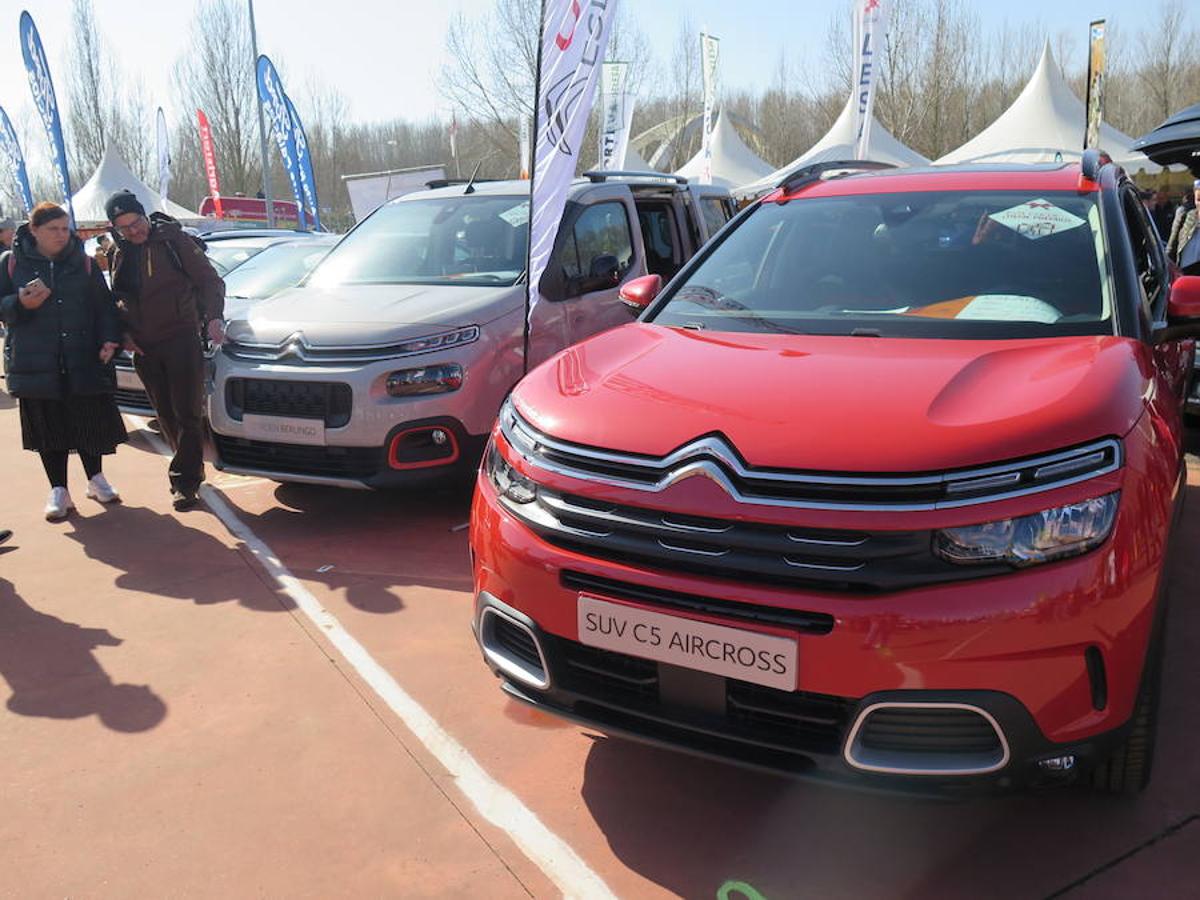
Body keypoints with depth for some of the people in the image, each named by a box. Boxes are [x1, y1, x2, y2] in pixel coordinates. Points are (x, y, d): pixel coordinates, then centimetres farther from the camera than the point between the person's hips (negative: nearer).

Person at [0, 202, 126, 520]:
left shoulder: (83, 263, 7)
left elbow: (103, 305, 7)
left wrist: (109, 339, -7)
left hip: (83, 360, 1)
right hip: (35, 361, 0)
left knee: (91, 421, 4)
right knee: (48, 427, 4)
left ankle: (96, 479, 25)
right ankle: (58, 491, 15)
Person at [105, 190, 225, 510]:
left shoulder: (174, 241, -3)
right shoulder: (119, 256, 14)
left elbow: (210, 281, -5)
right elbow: (117, 300, 23)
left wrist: (213, 316, -20)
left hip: (180, 339, -6)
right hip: (144, 347, 6)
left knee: (187, 412, -6)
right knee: (166, 415, 10)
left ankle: (185, 480, -2)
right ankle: (190, 469, 23)